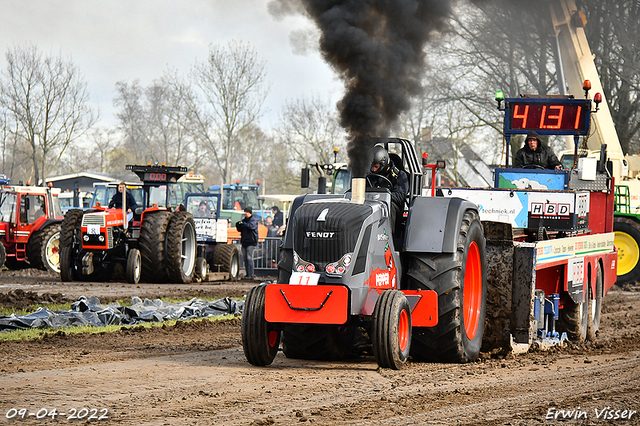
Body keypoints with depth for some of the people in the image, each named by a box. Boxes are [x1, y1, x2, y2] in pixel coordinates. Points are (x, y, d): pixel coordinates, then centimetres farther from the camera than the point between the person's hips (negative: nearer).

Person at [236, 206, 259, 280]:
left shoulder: (254, 220, -2)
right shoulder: (244, 220, 18)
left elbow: (251, 226, -21)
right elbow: (239, 229, 18)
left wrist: (242, 224, -18)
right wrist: (238, 225, -2)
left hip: (251, 241, -7)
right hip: (244, 242, 7)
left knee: (249, 258, -12)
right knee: (245, 258, 7)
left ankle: (251, 275, -13)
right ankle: (248, 274, 13)